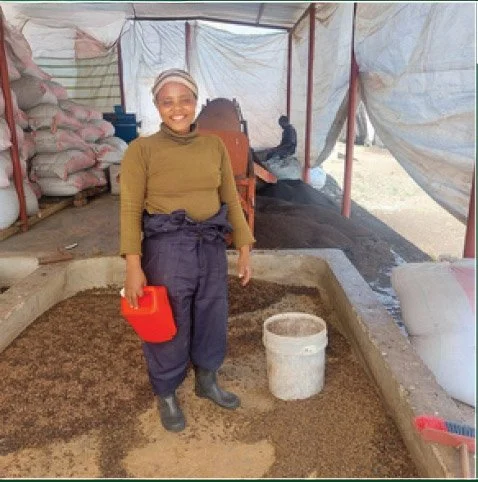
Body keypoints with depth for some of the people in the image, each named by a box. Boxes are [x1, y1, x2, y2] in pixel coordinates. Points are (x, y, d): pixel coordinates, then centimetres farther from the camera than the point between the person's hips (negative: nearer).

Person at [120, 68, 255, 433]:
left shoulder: (215, 146, 2)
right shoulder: (142, 150, -9)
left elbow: (231, 200, 6)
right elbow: (131, 209, -10)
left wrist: (244, 249, 4)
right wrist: (133, 266, -16)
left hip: (211, 247, 4)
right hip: (167, 249, -4)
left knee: (212, 318, 18)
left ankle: (207, 382, 44)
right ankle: (166, 396, 36)